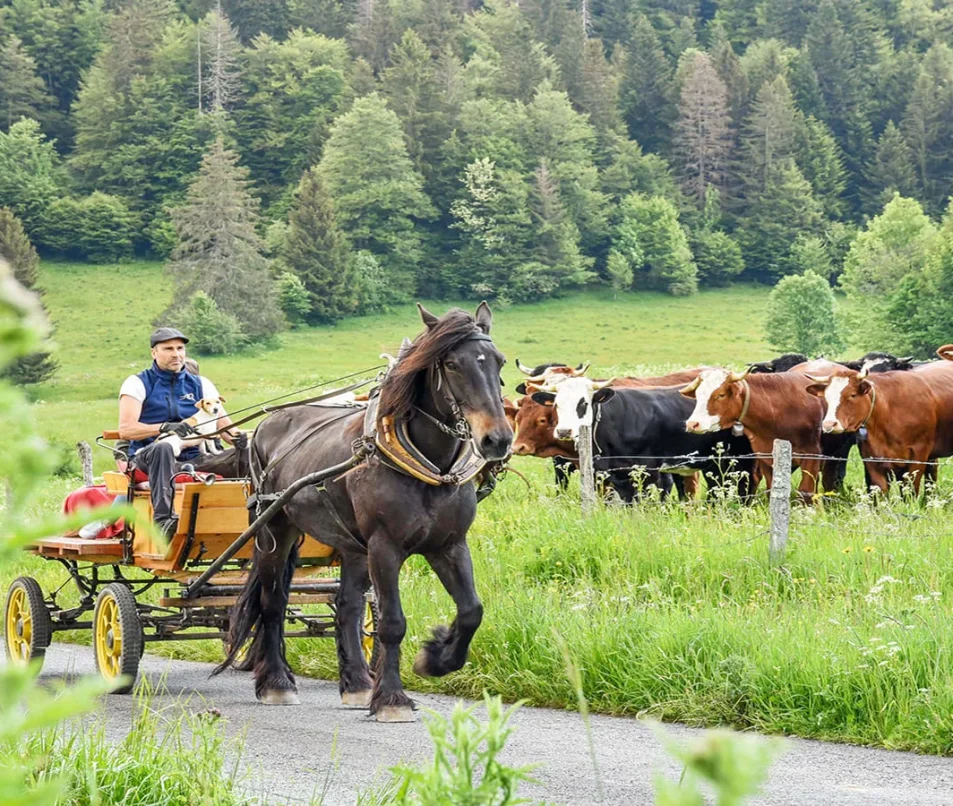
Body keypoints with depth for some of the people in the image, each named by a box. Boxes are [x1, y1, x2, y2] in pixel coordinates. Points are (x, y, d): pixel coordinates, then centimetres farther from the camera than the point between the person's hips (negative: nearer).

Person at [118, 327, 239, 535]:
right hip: (147, 459, -3)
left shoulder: (201, 385, 17)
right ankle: (163, 518, -51)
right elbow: (125, 429, -8)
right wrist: (165, 428, -24)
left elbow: (225, 426, 7)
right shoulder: (137, 384, 6)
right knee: (163, 446, -39)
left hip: (193, 461, 3)